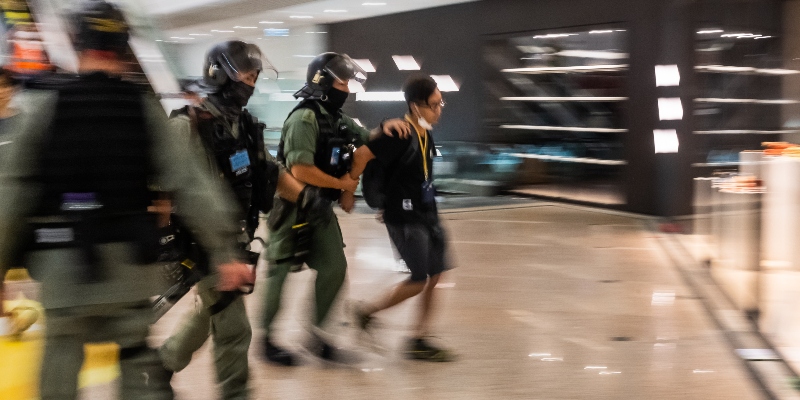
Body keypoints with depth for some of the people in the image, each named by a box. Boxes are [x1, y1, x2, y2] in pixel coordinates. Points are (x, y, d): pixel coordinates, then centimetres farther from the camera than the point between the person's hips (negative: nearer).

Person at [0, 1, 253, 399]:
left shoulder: (42, 103, -4)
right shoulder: (142, 105, 0)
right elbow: (188, 183, -4)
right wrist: (223, 251, -1)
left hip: (63, 261, -1)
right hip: (129, 259, 2)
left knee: (62, 358, 9)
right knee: (140, 365, 12)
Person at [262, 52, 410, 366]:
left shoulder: (339, 120, 9)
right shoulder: (305, 118, -19)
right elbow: (301, 170, -28)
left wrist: (384, 128, 1)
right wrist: (342, 184, -15)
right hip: (294, 208, -8)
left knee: (334, 269, 8)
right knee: (282, 273, 2)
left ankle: (316, 330, 21)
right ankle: (267, 337, 14)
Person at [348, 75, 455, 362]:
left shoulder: (426, 134, 7)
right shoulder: (400, 135, -20)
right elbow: (362, 154, -23)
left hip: (427, 214, 9)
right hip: (404, 218, -9)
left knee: (434, 276, 7)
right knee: (419, 281, -5)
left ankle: (419, 340, 14)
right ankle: (367, 311, 15)